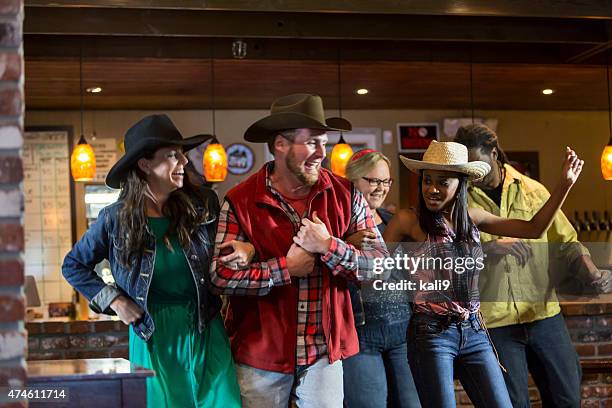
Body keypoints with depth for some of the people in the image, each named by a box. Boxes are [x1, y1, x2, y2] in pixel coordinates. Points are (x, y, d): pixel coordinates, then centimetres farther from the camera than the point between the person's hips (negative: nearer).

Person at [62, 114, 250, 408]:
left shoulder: (204, 204, -2)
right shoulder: (116, 219, -4)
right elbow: (73, 266, 9)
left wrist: (247, 247, -10)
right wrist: (113, 300, -3)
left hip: (206, 334, 1)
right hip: (152, 340, -1)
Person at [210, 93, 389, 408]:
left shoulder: (345, 195, -2)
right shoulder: (240, 201, -9)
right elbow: (220, 276, -14)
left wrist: (329, 247, -18)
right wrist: (286, 267, -17)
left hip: (324, 353, 2)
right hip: (259, 356, -1)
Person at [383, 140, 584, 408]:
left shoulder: (472, 218, 6)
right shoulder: (409, 221, -7)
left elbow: (533, 229, 12)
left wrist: (565, 185, 7)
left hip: (474, 332, 5)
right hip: (431, 332, -5)